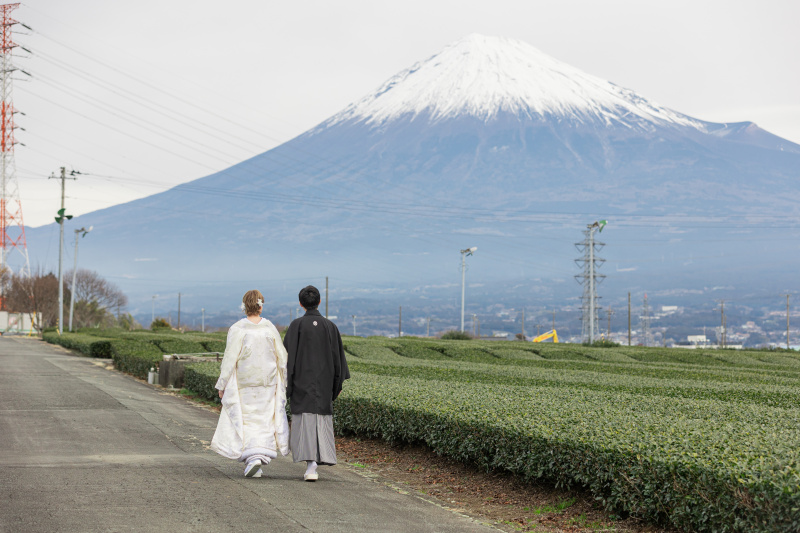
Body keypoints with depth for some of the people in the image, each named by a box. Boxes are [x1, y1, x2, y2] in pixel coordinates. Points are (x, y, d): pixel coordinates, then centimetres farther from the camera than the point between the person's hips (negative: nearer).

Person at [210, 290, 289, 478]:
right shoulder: (270, 328, -3)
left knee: (246, 421, 6)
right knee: (265, 420, 10)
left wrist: (222, 385, -4)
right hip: (268, 383, 2)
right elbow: (282, 358, 2)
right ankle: (262, 455, 3)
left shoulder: (237, 330, -12)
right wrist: (283, 383, 13)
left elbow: (229, 359, -12)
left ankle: (252, 457, -8)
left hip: (244, 384, -2)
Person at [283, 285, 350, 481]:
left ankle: (311, 466, -15)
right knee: (322, 421, 12)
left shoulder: (296, 325, -7)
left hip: (302, 382, -3)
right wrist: (337, 384, 13)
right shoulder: (330, 326, 2)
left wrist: (285, 383, -5)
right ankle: (316, 462, 10)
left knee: (305, 421, -3)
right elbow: (337, 357, 6)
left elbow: (289, 355, -9)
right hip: (324, 382, 3)